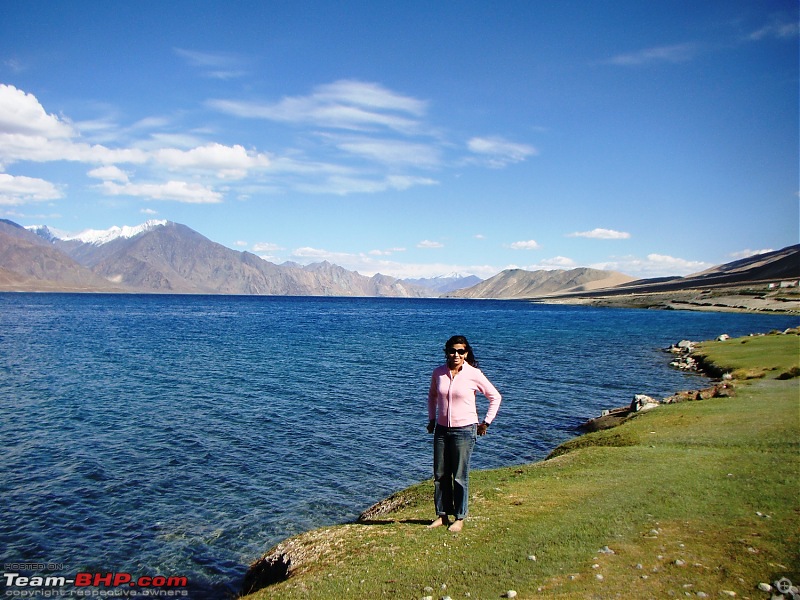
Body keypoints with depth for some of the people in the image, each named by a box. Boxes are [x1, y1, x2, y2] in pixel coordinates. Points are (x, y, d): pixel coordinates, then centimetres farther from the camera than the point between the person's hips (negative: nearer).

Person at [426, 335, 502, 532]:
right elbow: (432, 396, 21)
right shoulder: (439, 373, 1)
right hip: (441, 429, 4)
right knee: (440, 475, 9)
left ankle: (459, 518, 16)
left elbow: (495, 397, 2)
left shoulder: (474, 374, -9)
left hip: (465, 430, -4)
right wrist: (431, 419, 15)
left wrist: (486, 422, 1)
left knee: (460, 477, 2)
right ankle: (442, 515, 22)